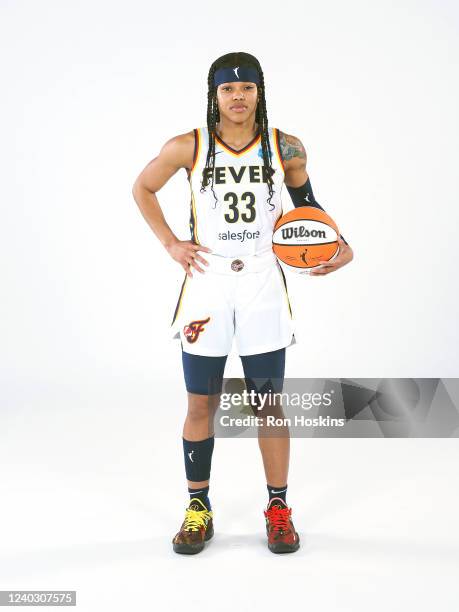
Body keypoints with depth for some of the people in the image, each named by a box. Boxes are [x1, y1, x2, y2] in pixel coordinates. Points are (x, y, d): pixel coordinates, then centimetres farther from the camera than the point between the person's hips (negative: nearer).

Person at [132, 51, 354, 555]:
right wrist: (170, 244, 1)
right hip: (206, 282, 0)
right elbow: (142, 189, 11)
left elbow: (306, 201, 17)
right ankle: (198, 508, 23)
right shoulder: (188, 147, -3)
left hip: (262, 285, 0)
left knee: (268, 403, 6)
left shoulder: (286, 149, 0)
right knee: (201, 404, 7)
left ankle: (278, 509, 21)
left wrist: (337, 244, 2)